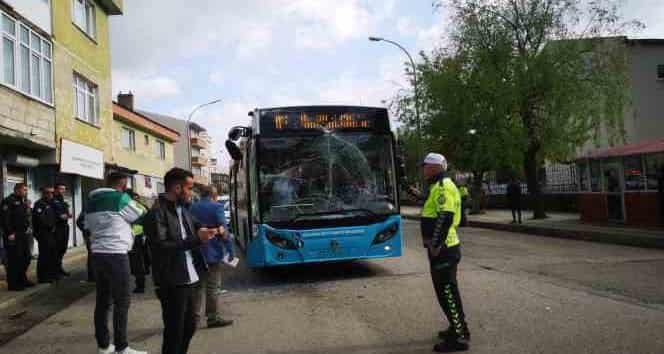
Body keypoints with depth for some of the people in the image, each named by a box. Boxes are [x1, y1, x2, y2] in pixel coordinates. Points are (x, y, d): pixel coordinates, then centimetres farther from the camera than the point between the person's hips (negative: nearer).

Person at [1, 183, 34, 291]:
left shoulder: (23, 202, 17)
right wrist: (10, 233, -20)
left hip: (23, 235, 9)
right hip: (12, 236, -9)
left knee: (26, 257, 13)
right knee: (14, 260, -4)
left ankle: (22, 279, 26)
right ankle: (13, 284, 4)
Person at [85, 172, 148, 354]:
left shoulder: (91, 201, 11)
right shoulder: (121, 198, -10)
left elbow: (88, 227, 17)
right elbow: (142, 218, 1)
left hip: (97, 254, 8)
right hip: (116, 255, -7)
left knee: (102, 300, 12)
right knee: (122, 302, -1)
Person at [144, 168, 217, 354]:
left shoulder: (183, 209, 11)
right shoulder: (156, 213, -14)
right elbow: (160, 247, -24)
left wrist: (204, 232, 2)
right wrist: (197, 239, -23)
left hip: (191, 280, 8)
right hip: (172, 284, -8)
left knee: (189, 327, 19)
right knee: (174, 332, 2)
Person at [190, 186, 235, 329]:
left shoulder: (192, 208, 7)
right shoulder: (217, 207, -10)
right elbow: (222, 229, -16)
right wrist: (228, 248, -8)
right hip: (212, 253, -5)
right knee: (213, 287, 3)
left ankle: (194, 316, 20)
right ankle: (213, 318, 6)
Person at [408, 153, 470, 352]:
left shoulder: (443, 186, -17)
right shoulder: (438, 186, 14)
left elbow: (445, 218, -26)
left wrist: (435, 246, -24)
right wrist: (420, 196, 31)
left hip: (442, 249, -10)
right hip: (443, 247, 10)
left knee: (446, 292, -5)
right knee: (447, 290, 19)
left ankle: (459, 337, 3)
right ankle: (458, 328, 31)